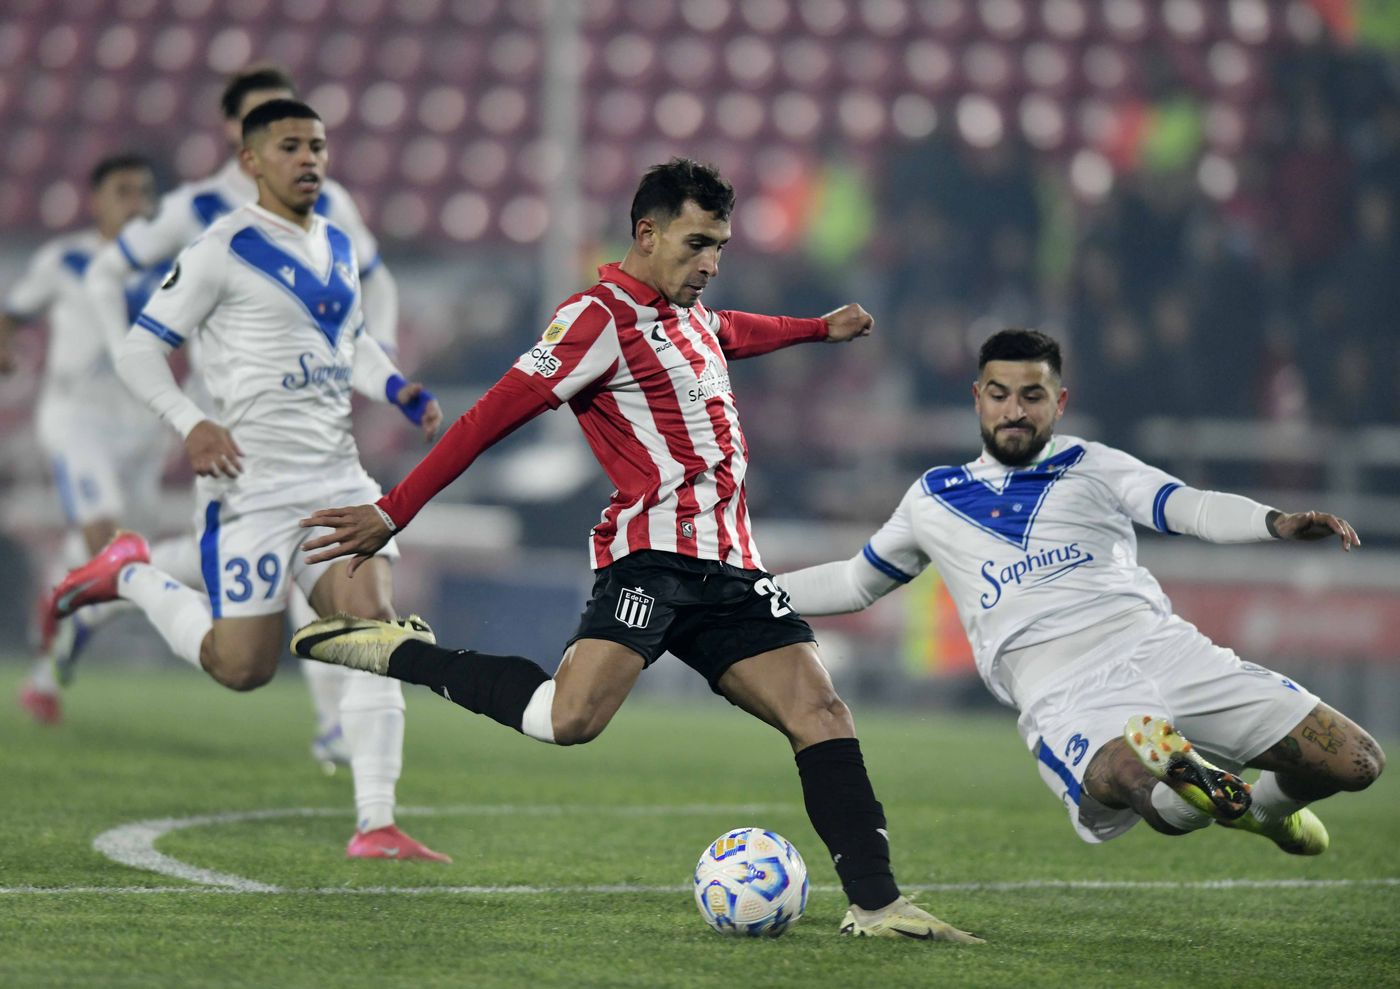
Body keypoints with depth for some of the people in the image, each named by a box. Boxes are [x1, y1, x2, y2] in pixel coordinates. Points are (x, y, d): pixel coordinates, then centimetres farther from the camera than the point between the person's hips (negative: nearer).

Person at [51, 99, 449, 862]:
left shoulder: (338, 248, 14)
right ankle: (132, 576, 24)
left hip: (337, 477, 6)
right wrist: (192, 426, -21)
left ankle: (375, 826, -10)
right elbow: (138, 350, -6)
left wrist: (402, 393, 11)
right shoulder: (224, 251, -8)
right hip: (250, 482, -6)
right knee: (243, 666, -3)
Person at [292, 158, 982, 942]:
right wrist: (394, 514, -17)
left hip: (729, 567, 9)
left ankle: (876, 903, -2)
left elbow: (731, 334, 48)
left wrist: (820, 329, 61)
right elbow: (493, 416, -13)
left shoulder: (689, 314, 20)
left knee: (820, 714, -3)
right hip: (655, 553, -8)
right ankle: (404, 654, -7)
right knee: (570, 719, -27)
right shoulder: (601, 319, -8)